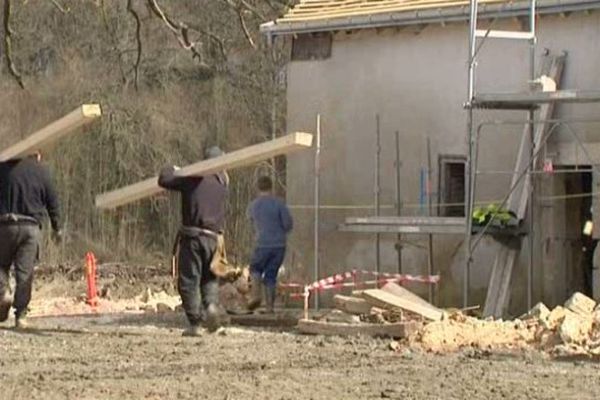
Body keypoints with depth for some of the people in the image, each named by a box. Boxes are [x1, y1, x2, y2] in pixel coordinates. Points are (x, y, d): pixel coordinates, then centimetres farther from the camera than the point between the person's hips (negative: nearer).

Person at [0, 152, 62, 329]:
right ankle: (21, 316, 0)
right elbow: (52, 202, 9)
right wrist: (57, 228, 20)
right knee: (25, 271, 2)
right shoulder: (42, 171, 4)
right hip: (32, 226, 1)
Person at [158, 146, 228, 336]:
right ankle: (211, 304, -9)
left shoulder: (191, 179, 0)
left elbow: (164, 181, -4)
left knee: (189, 280, 2)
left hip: (191, 236, -3)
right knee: (210, 278, 19)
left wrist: (170, 170, 15)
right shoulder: (221, 183, 9)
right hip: (213, 237, 3)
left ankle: (194, 323, -4)